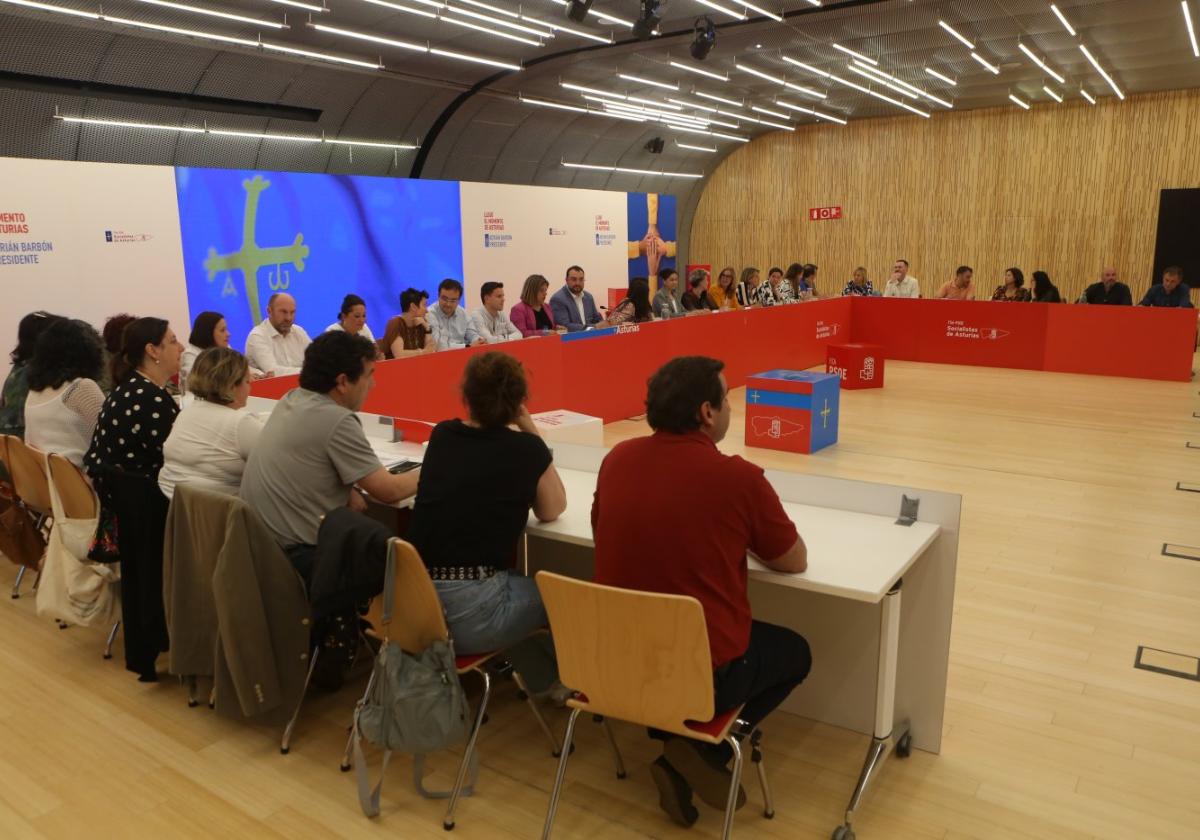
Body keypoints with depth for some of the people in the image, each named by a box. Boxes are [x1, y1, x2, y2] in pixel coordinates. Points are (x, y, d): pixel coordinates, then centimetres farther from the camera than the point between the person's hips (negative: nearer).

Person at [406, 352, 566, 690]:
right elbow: (552, 510, 10)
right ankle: (556, 680, 40)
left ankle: (539, 674, 44)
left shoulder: (442, 435, 7)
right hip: (469, 614, -5)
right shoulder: (526, 449, -7)